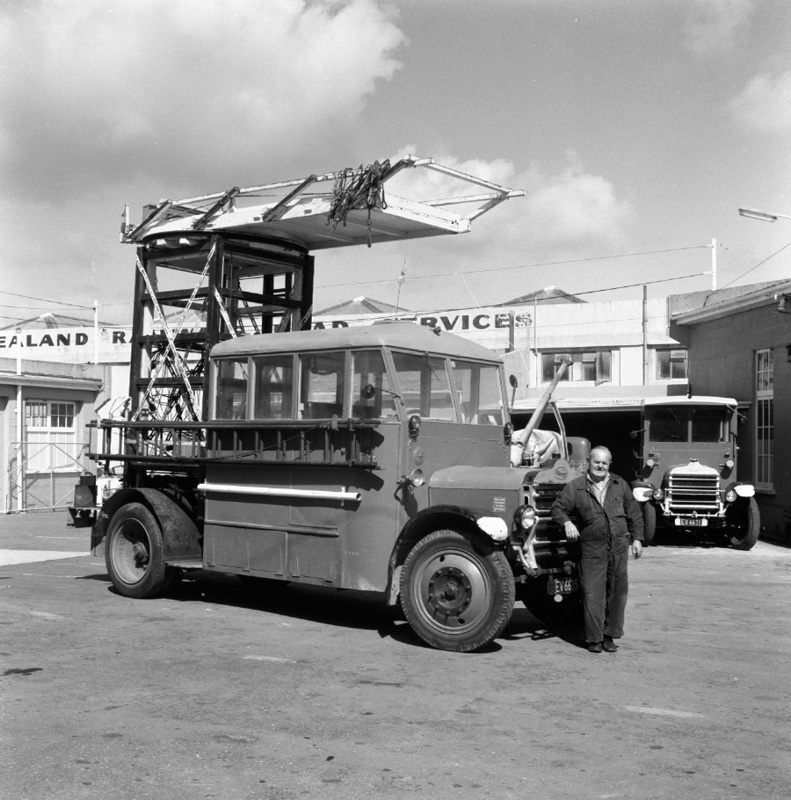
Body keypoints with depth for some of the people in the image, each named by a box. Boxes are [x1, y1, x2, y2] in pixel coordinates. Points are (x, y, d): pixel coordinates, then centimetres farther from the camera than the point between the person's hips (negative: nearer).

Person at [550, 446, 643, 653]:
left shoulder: (620, 485, 12)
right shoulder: (575, 487, 3)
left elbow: (634, 513, 16)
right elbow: (558, 508, 6)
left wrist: (637, 538, 10)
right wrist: (566, 523, -13)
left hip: (619, 546, 3)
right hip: (592, 548, -2)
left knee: (617, 592, 5)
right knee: (592, 593, -4)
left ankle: (610, 635, 16)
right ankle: (594, 638, 5)